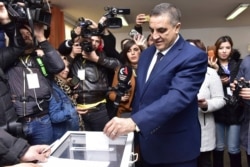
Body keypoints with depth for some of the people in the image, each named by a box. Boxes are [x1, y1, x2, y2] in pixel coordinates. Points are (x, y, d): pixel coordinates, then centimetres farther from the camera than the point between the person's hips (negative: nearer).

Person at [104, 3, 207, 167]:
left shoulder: (193, 56, -17)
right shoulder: (147, 53, 5)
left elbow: (178, 96, -31)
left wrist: (134, 122, -40)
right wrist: (132, 125, 13)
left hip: (175, 147, -6)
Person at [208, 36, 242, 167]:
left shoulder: (239, 64, 2)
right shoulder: (211, 66, -3)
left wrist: (230, 82, -11)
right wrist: (215, 70, -19)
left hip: (234, 111, 1)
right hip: (217, 111, 0)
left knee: (233, 148, 8)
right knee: (218, 146, 13)